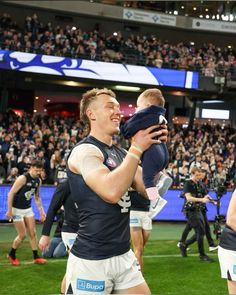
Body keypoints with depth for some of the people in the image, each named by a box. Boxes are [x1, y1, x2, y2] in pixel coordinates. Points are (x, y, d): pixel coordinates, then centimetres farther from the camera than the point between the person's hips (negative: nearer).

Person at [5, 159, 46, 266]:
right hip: (17, 209, -6)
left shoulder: (38, 180, 0)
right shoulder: (23, 178, -21)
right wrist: (9, 211, -20)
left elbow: (37, 197, 14)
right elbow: (11, 194, -19)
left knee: (33, 233, 4)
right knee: (22, 235, -3)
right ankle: (11, 255, 18)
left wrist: (41, 211, 9)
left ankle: (36, 257, 12)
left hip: (28, 209, 7)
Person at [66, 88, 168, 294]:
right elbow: (111, 191, -29)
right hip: (91, 260, -8)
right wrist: (137, 148, -20)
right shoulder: (85, 151, -13)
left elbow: (148, 189, 9)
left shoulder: (121, 154, 11)